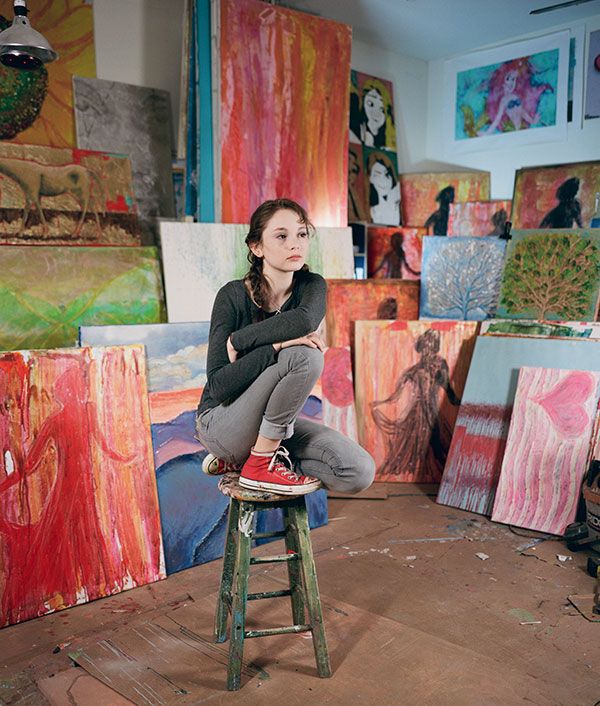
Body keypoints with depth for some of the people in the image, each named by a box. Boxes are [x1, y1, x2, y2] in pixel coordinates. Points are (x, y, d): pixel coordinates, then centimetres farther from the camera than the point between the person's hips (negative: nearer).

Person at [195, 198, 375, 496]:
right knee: (305, 356, -30)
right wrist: (276, 345, -32)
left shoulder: (311, 285, -4)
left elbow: (306, 319, -31)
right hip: (222, 423, -6)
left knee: (360, 473, -13)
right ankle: (261, 464, -12)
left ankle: (239, 457, 4)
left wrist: (238, 339, -25)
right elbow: (217, 386, -22)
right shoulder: (233, 296, -15)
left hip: (272, 423, 6)